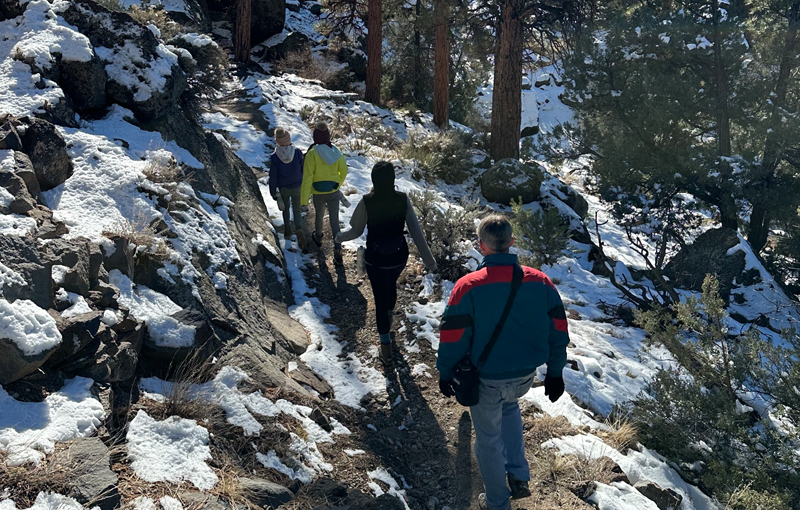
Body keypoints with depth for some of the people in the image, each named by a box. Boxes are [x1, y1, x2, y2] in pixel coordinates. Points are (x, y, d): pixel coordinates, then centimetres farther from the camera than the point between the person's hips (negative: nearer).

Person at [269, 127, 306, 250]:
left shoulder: (275, 157, -18)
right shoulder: (297, 152, -15)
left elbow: (273, 176, -11)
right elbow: (304, 170, -5)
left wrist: (273, 192, 2)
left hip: (283, 188, 0)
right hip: (297, 187, 0)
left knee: (285, 208, 24)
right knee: (297, 210, 12)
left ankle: (287, 231, 33)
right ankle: (299, 231, -9)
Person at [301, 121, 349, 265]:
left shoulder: (312, 153, -20)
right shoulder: (336, 152, -8)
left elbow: (307, 177, -18)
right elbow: (344, 171, 3)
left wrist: (304, 198, -11)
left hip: (319, 194, -2)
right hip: (334, 192, 2)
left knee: (319, 216, 25)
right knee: (334, 221, 6)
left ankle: (318, 237, 53)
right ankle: (337, 252, -1)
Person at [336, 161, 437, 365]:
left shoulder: (367, 202, -20)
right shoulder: (403, 200, -14)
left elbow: (356, 231, -7)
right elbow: (416, 231, -12)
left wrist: (340, 237, 15)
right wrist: (429, 260, -6)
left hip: (375, 259, -3)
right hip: (399, 256, 3)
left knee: (380, 299, 9)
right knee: (391, 285, 33)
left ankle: (386, 349, 16)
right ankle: (389, 315, 61)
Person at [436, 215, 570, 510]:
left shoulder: (468, 287, -20)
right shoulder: (540, 281, -9)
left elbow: (453, 338, -14)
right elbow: (558, 331, -2)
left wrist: (445, 374, 3)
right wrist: (555, 373, 11)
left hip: (486, 380, -4)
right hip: (525, 376, 4)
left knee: (489, 438, 18)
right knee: (509, 407, 35)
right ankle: (518, 478, 31)